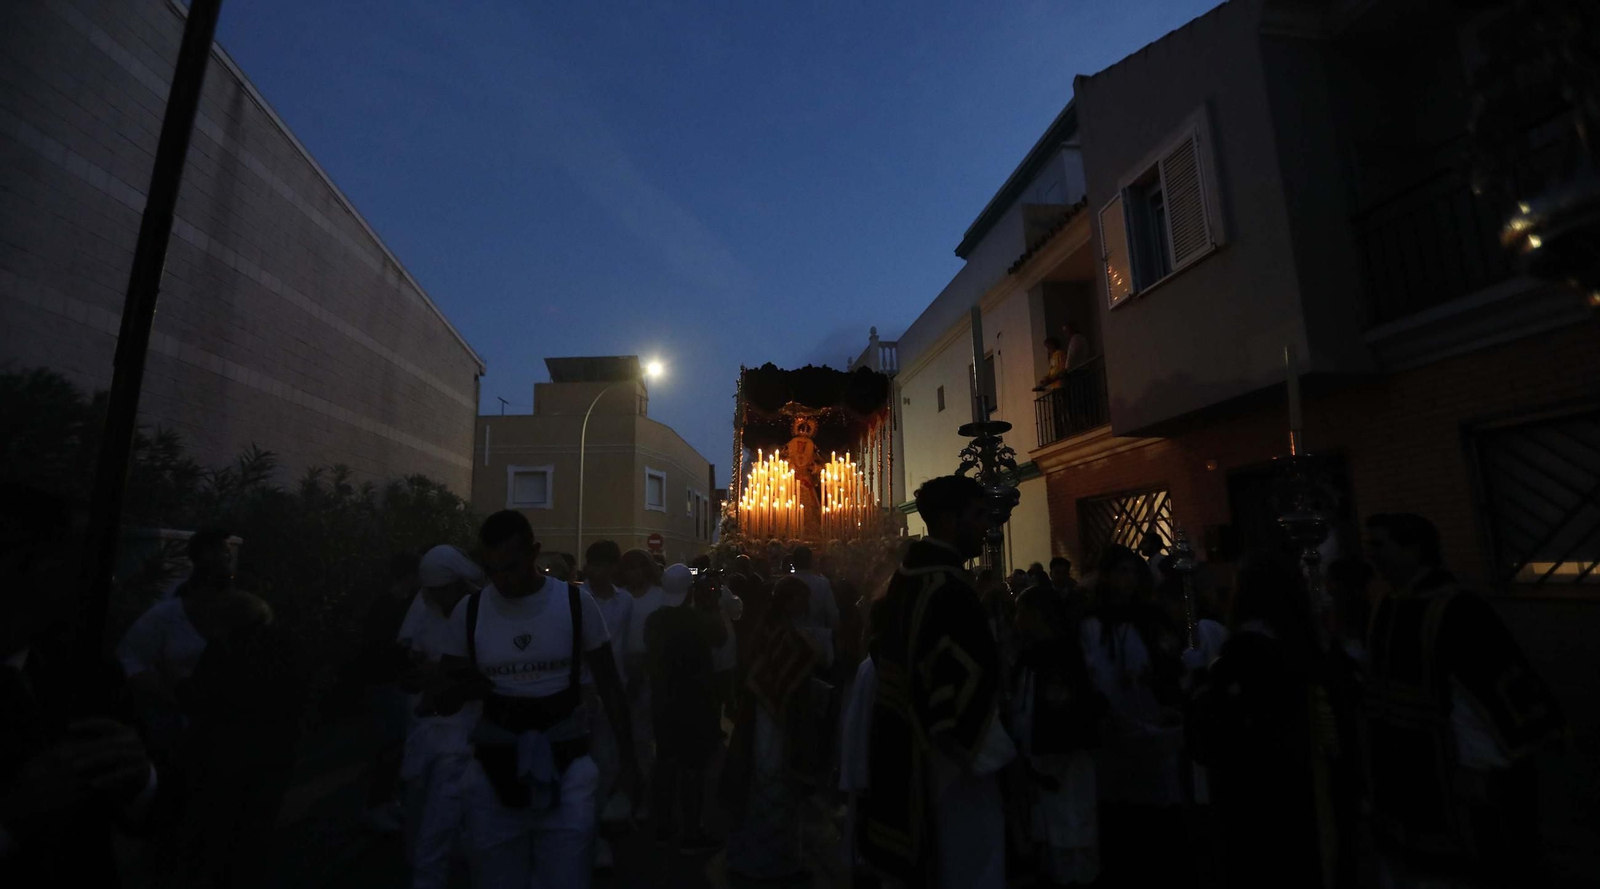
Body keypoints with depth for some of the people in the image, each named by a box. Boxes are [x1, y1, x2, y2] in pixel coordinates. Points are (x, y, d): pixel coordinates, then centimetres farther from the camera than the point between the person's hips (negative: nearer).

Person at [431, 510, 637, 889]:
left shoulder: (576, 604, -8)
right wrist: (464, 687, -18)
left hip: (565, 764, -2)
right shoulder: (468, 612, -4)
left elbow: (608, 684, 1)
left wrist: (628, 756, 2)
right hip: (494, 767, 2)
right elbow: (444, 699, 6)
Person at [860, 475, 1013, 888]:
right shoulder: (947, 586, -25)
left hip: (909, 750, 9)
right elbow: (965, 682, -25)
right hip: (950, 758, -9)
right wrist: (997, 751, -12)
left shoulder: (907, 574, 5)